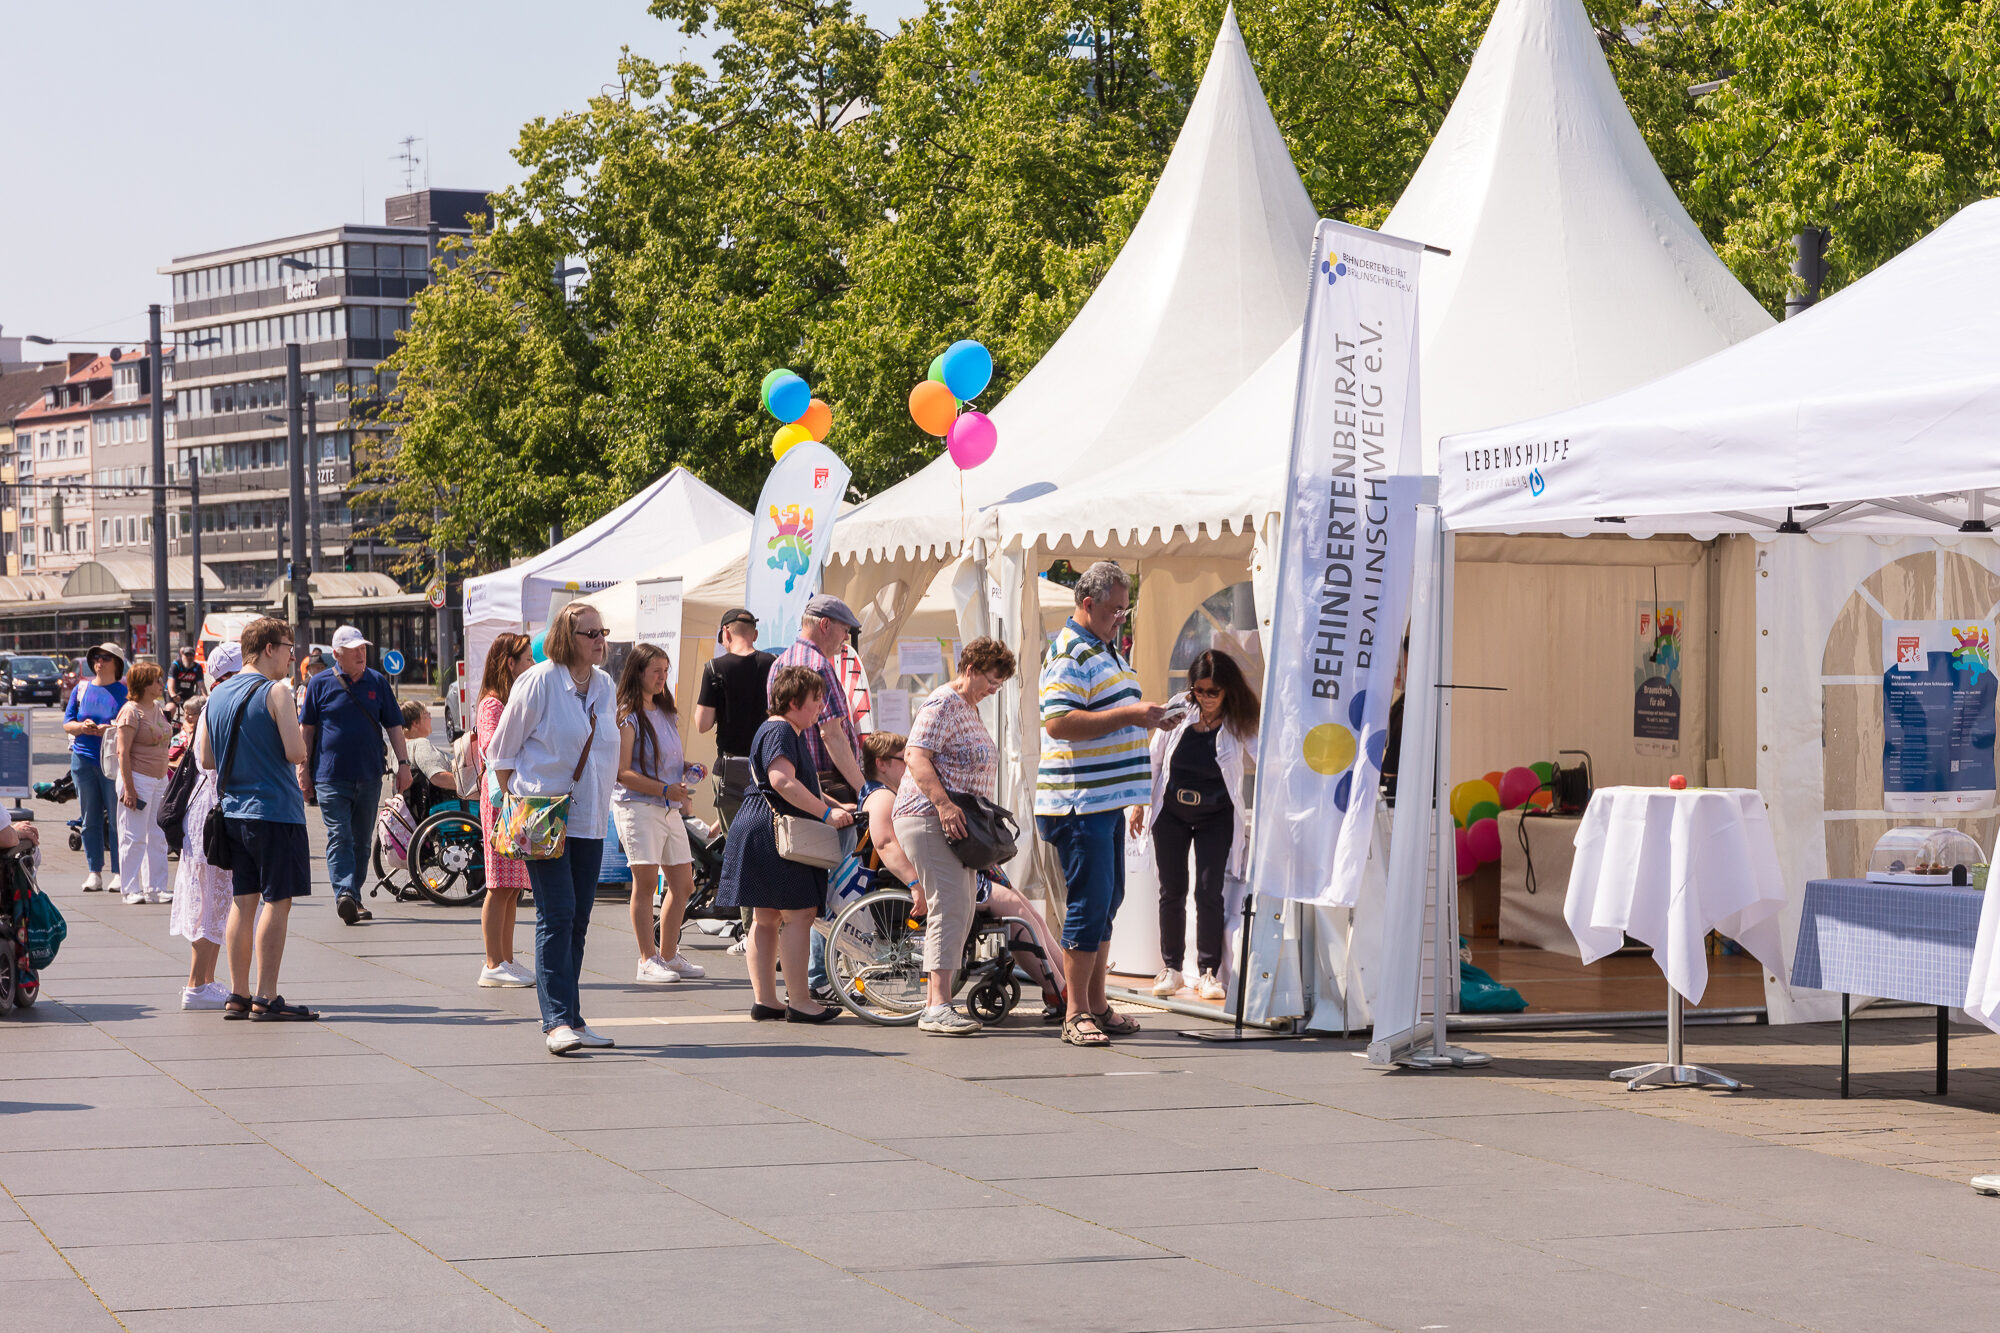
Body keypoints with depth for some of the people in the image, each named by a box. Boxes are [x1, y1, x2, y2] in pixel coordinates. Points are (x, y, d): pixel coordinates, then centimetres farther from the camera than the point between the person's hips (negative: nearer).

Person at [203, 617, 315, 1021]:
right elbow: (296, 753, -17)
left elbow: (206, 759, 12)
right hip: (275, 810, -7)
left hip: (233, 813, 7)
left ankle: (239, 995, 13)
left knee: (243, 901, 12)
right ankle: (266, 999, -5)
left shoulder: (216, 695, 10)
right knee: (277, 901, -4)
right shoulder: (276, 692, -11)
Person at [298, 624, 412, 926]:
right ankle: (344, 893, -24)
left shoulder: (377, 682, 8)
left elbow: (393, 726, 11)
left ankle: (353, 898, 18)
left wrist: (403, 763, 3)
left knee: (362, 841, 8)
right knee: (339, 838, -13)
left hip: (369, 776, 3)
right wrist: (303, 768, 2)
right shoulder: (320, 684, 1)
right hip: (331, 776, -3)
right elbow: (307, 728, 6)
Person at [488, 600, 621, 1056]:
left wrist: (598, 803, 15)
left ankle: (570, 1018, 14)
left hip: (590, 821, 6)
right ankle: (557, 1021, -16)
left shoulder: (605, 686, 10)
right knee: (556, 915, -13)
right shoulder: (538, 682, -9)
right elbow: (501, 752, -3)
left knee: (577, 919, 8)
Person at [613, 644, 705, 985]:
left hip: (669, 808, 8)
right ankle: (647, 960, -7)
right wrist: (665, 789, -20)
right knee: (646, 881, -11)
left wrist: (687, 767, 8)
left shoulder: (668, 714, 18)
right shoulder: (628, 718, -8)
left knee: (683, 885, 9)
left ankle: (669, 955, 20)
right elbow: (622, 772, -15)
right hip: (637, 806, -8)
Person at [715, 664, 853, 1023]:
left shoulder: (792, 733, 23)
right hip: (772, 833, -12)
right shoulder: (779, 731, -13)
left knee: (767, 917, 11)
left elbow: (801, 787, 33)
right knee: (799, 913, -11)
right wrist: (826, 813, -25)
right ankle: (799, 1002, -11)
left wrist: (836, 807, 22)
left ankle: (764, 1000, 13)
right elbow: (782, 781, -26)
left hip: (759, 833, 12)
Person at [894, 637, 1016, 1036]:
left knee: (962, 912, 7)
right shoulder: (942, 704, -10)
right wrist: (943, 804, -30)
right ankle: (938, 1007, -24)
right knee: (949, 908, -18)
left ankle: (934, 1004, 10)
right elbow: (917, 757, -20)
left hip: (955, 824, 11)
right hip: (929, 819, -11)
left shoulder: (969, 709, 22)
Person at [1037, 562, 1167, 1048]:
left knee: (1107, 900, 13)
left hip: (1108, 799, 10)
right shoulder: (1069, 653, -12)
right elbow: (1059, 723, -23)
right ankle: (1076, 1014, -4)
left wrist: (1146, 717, 12)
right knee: (1090, 902, -8)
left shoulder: (1107, 650, 20)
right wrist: (1128, 715, -22)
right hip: (1080, 802, -10)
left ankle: (1097, 1004, 21)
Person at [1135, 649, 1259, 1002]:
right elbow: (1154, 757, 5)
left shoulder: (1238, 721, -9)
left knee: (1209, 891, -6)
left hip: (1216, 817, -2)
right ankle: (1171, 968, 17)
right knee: (1172, 890, 6)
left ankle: (1209, 971, 4)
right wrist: (1140, 804, 6)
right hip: (1171, 812, 2)